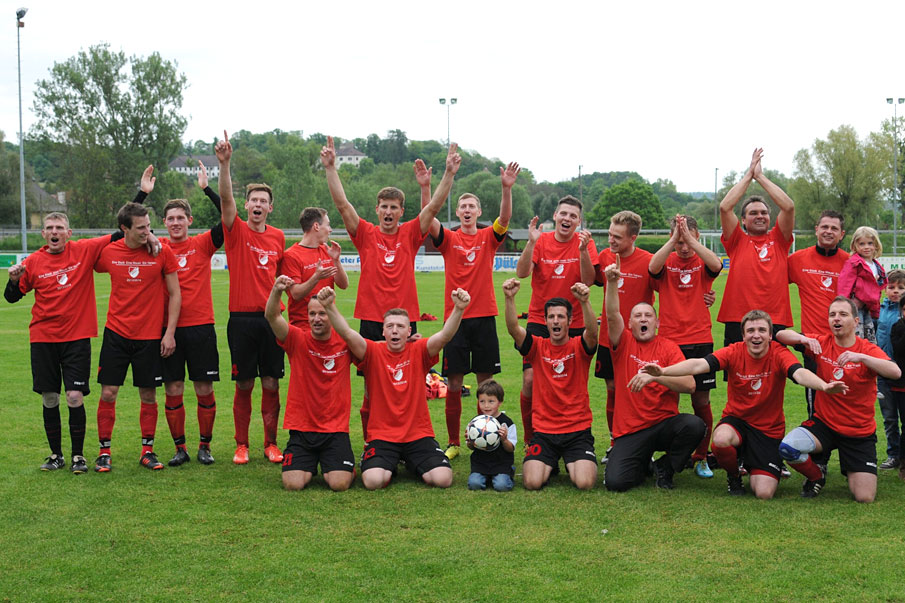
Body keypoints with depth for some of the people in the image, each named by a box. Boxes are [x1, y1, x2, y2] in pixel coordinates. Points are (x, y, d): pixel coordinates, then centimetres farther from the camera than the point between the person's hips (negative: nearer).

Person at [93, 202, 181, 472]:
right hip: (116, 333, 1)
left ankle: (147, 450, 18)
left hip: (150, 336, -1)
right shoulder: (108, 252, -2)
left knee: (148, 395, 4)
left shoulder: (162, 252, -5)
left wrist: (170, 333, -5)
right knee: (108, 393, 0)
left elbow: (175, 294, 0)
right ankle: (104, 452, 12)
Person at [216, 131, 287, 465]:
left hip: (271, 318, 3)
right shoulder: (237, 231, -1)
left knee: (271, 384, 5)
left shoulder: (278, 237, 10)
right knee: (243, 385, 2)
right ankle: (241, 445, 13)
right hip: (242, 317, -3)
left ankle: (271, 443, 15)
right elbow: (226, 198, -17)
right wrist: (224, 163, -30)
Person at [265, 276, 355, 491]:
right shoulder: (298, 340, -4)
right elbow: (272, 316, -19)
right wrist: (277, 290, -39)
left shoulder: (345, 343, 0)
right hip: (301, 428, 0)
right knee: (293, 484, -16)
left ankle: (349, 468, 19)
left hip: (335, 429, 0)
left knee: (339, 484, -18)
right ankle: (310, 466, 19)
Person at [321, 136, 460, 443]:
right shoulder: (365, 234, 4)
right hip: (371, 320, -1)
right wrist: (330, 168, -13)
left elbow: (434, 206, -2)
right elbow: (342, 203, -5)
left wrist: (449, 174, -12)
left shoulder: (410, 234, 6)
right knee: (371, 389, 3)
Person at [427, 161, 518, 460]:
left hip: (484, 317, 1)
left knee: (485, 381, 4)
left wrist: (507, 189, -28)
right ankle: (453, 443, 10)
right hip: (455, 317, -1)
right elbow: (429, 218, -11)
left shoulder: (488, 238, 7)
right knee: (454, 383, 1)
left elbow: (505, 218, -11)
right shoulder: (448, 239, 6)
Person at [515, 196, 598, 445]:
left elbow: (588, 280, -11)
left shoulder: (584, 243, 0)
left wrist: (583, 250, -23)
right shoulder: (541, 241, 0)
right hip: (539, 321, 0)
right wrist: (531, 242, -25)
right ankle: (530, 440, 6)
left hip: (573, 324, 0)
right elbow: (522, 273, -13)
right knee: (530, 380, -10)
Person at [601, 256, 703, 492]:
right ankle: (643, 464, 17)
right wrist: (612, 282, -28)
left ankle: (665, 467, -1)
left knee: (694, 425, -32)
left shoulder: (668, 348, 5)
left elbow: (689, 385, -8)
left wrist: (655, 375, -21)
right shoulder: (624, 343, 7)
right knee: (615, 481, -21)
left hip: (664, 424, 0)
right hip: (629, 431, 0)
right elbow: (613, 315, -13)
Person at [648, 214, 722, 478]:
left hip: (700, 342, 0)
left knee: (701, 401, 3)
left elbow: (716, 265, -19)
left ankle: (701, 457, 16)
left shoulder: (702, 264, 4)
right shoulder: (666, 263, 4)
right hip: (668, 340, 0)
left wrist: (689, 237, -21)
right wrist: (674, 238, -23)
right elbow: (652, 267, -19)